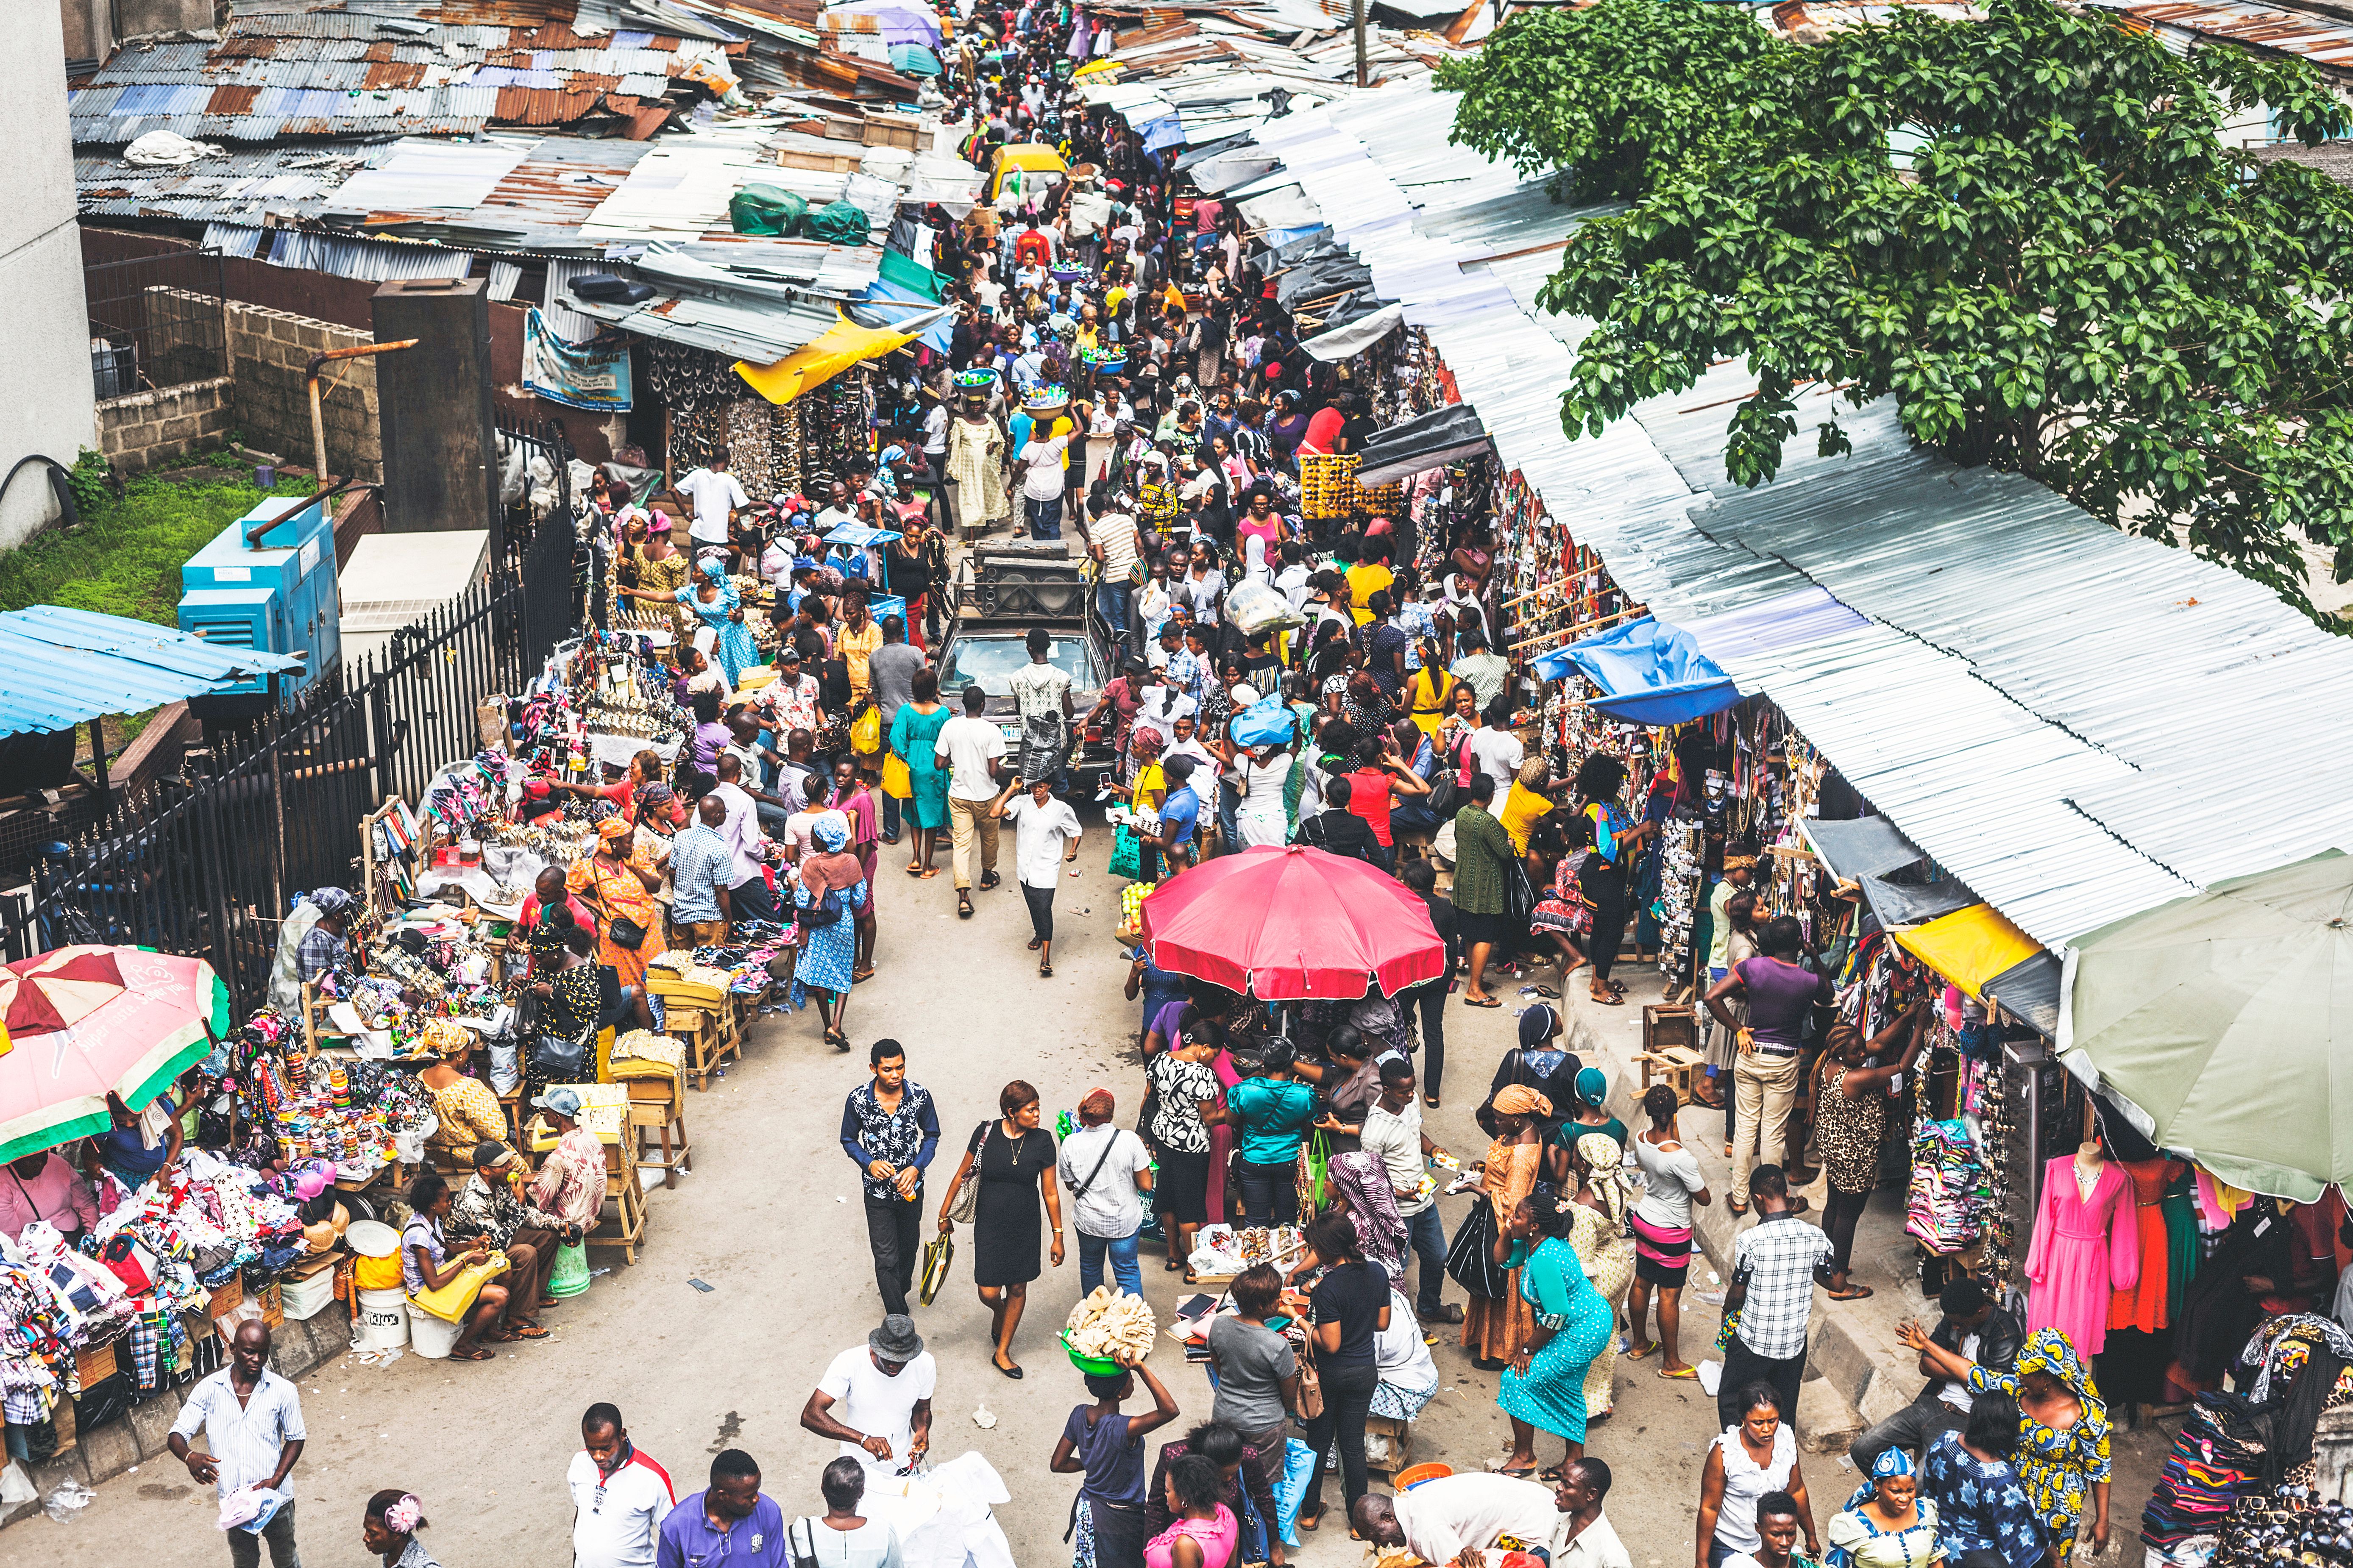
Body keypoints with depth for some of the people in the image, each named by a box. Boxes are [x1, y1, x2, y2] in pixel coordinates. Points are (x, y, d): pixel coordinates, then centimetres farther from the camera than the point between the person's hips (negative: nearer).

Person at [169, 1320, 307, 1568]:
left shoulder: (283, 1391, -11)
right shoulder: (209, 1389, -9)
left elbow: (296, 1439, 0)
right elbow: (176, 1436, -9)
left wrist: (276, 1480, -15)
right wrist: (190, 1458, -33)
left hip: (275, 1498, -1)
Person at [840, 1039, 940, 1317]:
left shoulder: (920, 1096, -15)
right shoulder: (858, 1100, -17)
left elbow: (932, 1135, 0)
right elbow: (849, 1140, -2)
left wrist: (916, 1168, -15)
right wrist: (869, 1163, -20)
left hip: (911, 1186, 2)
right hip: (878, 1190, -2)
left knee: (907, 1248, 22)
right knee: (886, 1259, -2)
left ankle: (901, 1291, 48)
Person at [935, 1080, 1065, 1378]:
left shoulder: (1042, 1141, -10)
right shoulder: (987, 1133, -13)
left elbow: (1050, 1193, -2)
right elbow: (963, 1174, 0)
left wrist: (1058, 1236, 1)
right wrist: (945, 1215, 6)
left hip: (1025, 1226, 1)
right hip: (990, 1224, -1)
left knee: (1018, 1289, 11)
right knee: (989, 1293, -3)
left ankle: (1002, 1352, 29)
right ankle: (999, 1313, 35)